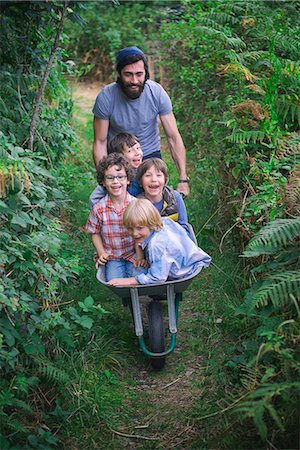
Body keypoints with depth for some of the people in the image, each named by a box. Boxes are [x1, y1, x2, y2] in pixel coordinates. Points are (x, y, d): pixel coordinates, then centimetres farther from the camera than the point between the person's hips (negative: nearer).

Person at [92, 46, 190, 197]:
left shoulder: (157, 92, -17)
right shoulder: (105, 97, -21)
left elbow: (173, 137, -15)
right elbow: (100, 142, -13)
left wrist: (183, 179, -20)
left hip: (150, 156, 1)